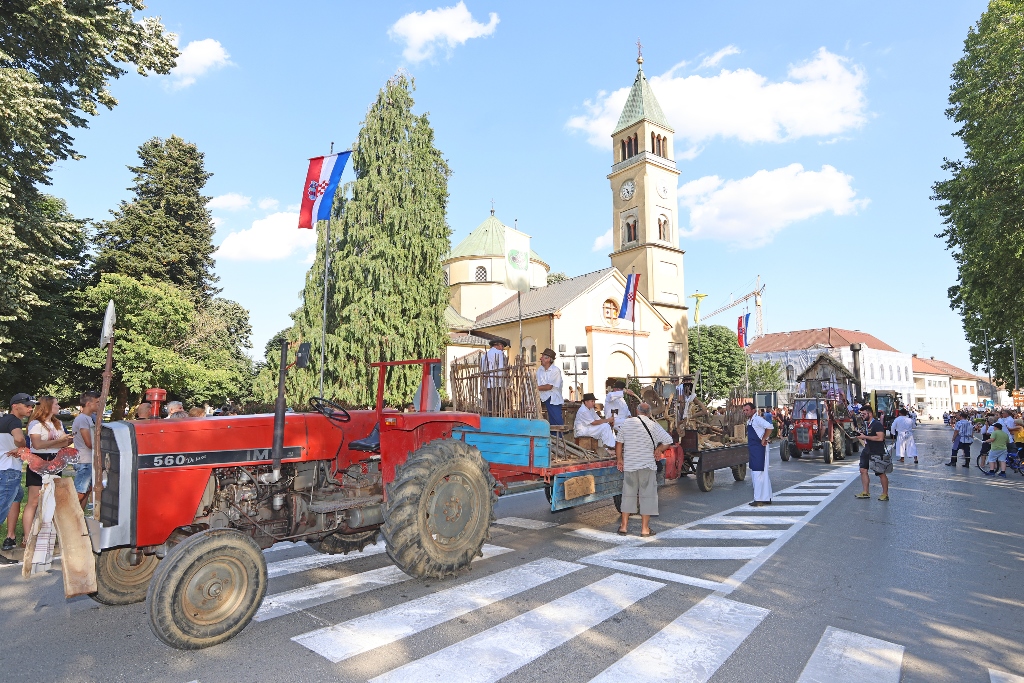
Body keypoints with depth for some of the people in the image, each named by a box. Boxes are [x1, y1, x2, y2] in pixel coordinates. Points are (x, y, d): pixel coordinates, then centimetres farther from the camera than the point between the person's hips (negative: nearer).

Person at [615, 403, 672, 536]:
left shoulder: (626, 423, 1)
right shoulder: (653, 426, -7)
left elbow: (619, 442, 5)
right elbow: (668, 441, -11)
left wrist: (619, 459, 14)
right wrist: (658, 449, 4)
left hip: (629, 465, 3)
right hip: (647, 465, -3)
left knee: (628, 494, 11)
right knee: (647, 495, 6)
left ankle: (624, 526, 16)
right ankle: (645, 528, 10)